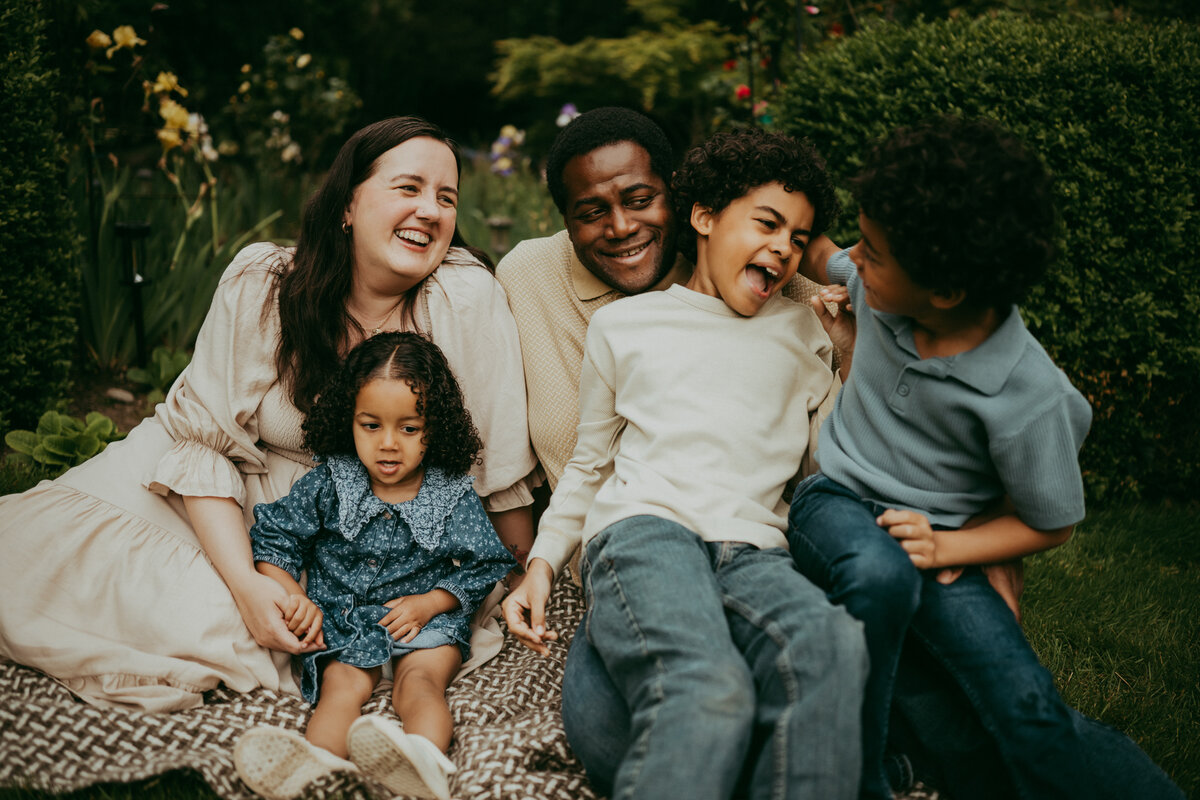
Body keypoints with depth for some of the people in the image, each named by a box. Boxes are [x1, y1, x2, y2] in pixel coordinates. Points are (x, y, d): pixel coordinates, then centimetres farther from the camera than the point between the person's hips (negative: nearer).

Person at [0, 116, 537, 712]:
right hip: (229, 511, -1)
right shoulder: (259, 284, -16)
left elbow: (500, 463, -13)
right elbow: (205, 438, -15)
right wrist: (245, 582, -28)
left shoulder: (469, 296, -21)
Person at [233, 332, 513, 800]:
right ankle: (316, 762, -57)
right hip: (341, 621, 2)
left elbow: (482, 567, 5)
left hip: (427, 620, -1)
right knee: (343, 682, -27)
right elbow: (273, 537, 7)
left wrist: (430, 602, -9)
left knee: (419, 679, -30)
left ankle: (425, 758, -60)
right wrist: (292, 595, -9)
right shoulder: (327, 485, 1)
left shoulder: (454, 497, 0)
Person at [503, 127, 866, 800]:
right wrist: (543, 561, 14)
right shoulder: (623, 325, 22)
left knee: (833, 650, -36)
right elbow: (589, 464, 25)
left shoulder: (805, 332, 26)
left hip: (756, 550, 2)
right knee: (708, 688, -36)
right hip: (642, 531, -2)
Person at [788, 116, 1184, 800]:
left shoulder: (1029, 398, -20)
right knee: (881, 572, -36)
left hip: (932, 539, -2)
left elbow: (1052, 525, -5)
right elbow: (821, 260, 20)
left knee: (1031, 713, -23)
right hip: (834, 501, 3)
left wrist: (946, 548, -17)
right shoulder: (880, 290, -7)